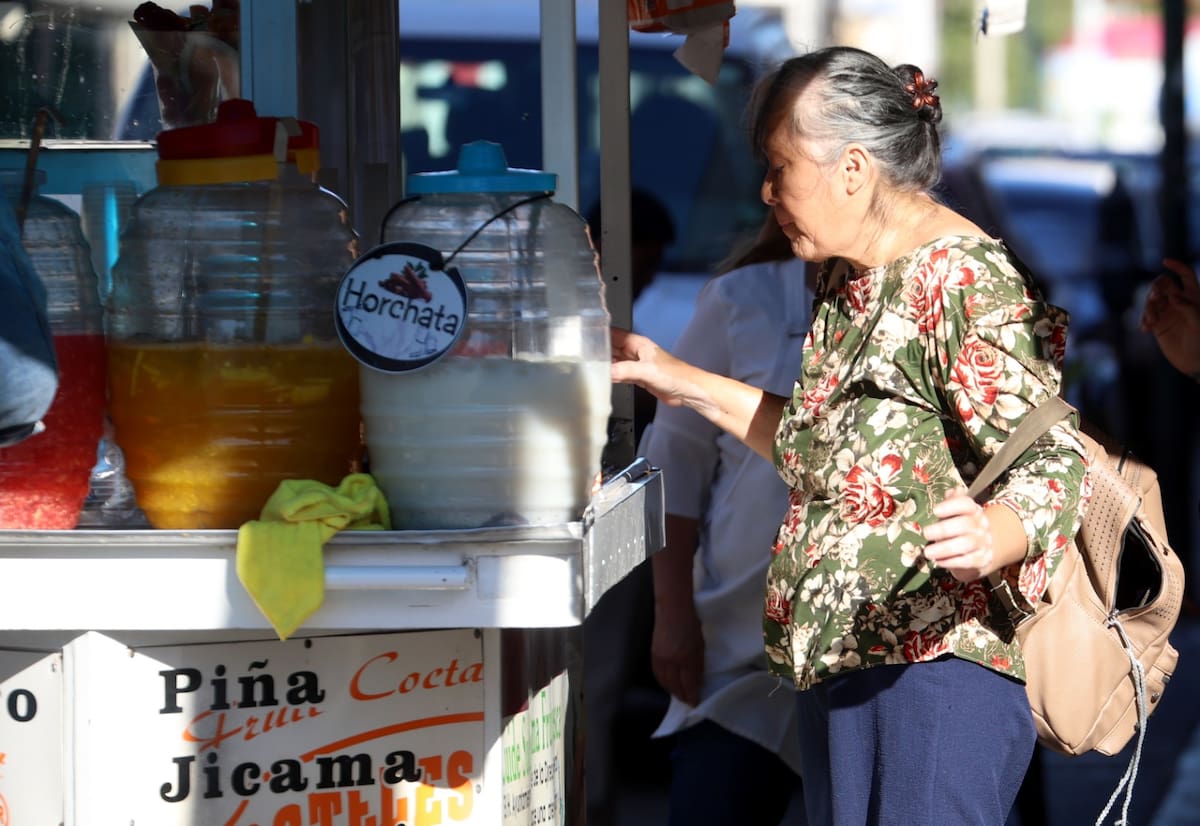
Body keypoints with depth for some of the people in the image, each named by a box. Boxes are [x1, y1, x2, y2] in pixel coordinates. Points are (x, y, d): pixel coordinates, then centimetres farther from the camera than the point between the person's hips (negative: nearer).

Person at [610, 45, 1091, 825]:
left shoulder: (969, 283, -14)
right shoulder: (846, 279, 16)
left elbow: (1054, 465, -20)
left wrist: (990, 537, -42)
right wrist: (683, 382, 26)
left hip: (945, 652, -10)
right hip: (838, 646, 10)